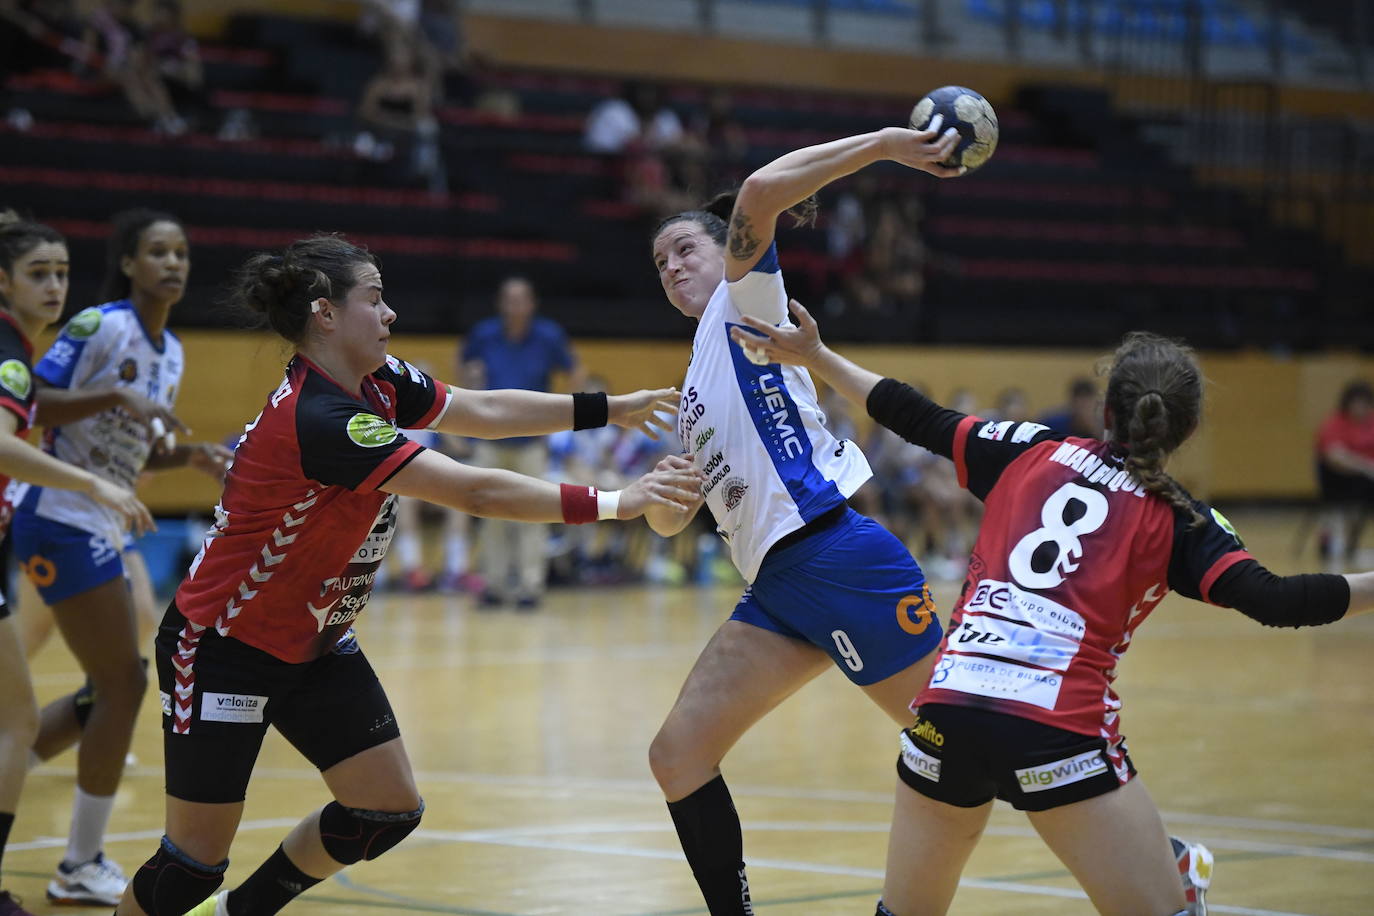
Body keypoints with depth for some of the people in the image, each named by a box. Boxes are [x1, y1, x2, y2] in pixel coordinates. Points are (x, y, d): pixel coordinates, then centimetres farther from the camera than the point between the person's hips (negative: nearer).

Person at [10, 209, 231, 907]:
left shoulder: (170, 351, 13)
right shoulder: (99, 326, -13)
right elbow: (32, 405, -19)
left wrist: (192, 454, 3)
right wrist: (114, 397, -27)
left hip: (103, 527, 9)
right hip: (62, 519, -9)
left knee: (110, 691, 13)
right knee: (124, 684, -7)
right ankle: (81, 869, 3)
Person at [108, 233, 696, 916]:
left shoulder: (377, 385, -2)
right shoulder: (319, 419, -30)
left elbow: (487, 411, 12)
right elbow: (476, 492, -30)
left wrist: (612, 409, 10)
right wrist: (612, 504, -26)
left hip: (313, 642, 9)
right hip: (221, 648, -9)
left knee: (391, 811, 4)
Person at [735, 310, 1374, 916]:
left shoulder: (1029, 452, 16)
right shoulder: (1179, 519, 7)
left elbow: (916, 419, 22)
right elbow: (1269, 600, -7)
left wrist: (817, 357, 32)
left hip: (947, 705, 4)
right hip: (1059, 733, -4)